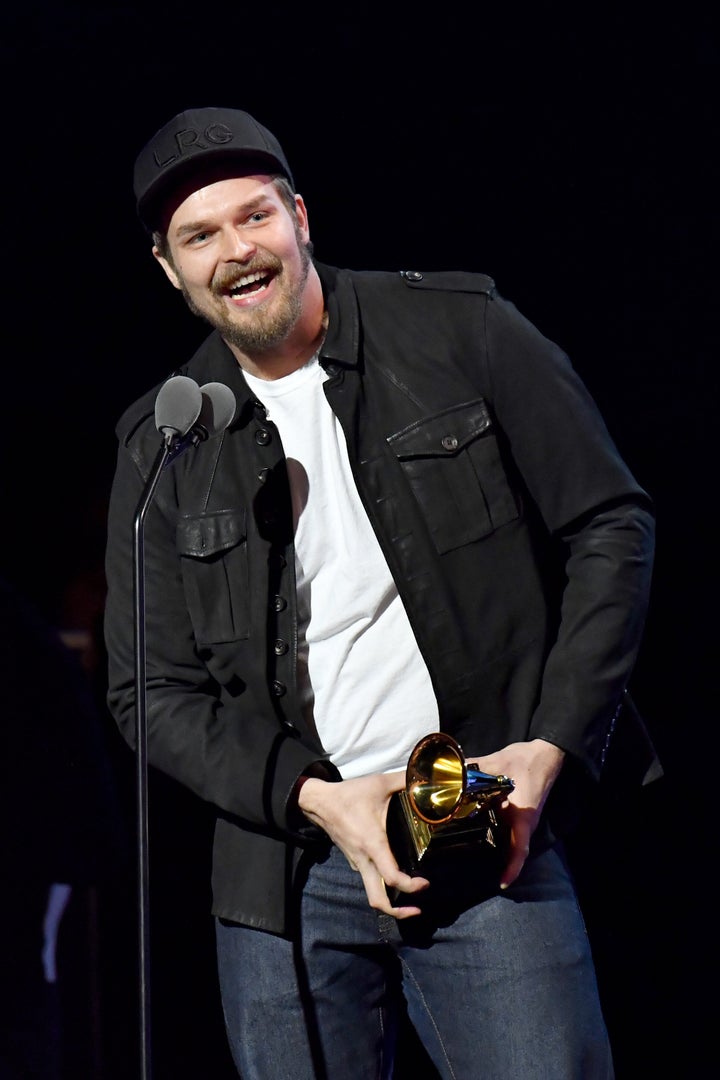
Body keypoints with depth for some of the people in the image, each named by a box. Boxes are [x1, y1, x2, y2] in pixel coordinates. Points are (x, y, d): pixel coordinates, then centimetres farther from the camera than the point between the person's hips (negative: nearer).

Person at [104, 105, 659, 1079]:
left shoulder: (459, 329, 1)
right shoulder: (163, 447, 7)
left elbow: (612, 527, 3)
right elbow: (155, 692, 7)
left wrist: (552, 750, -7)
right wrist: (315, 798, -9)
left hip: (490, 839, -2)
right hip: (286, 874, 2)